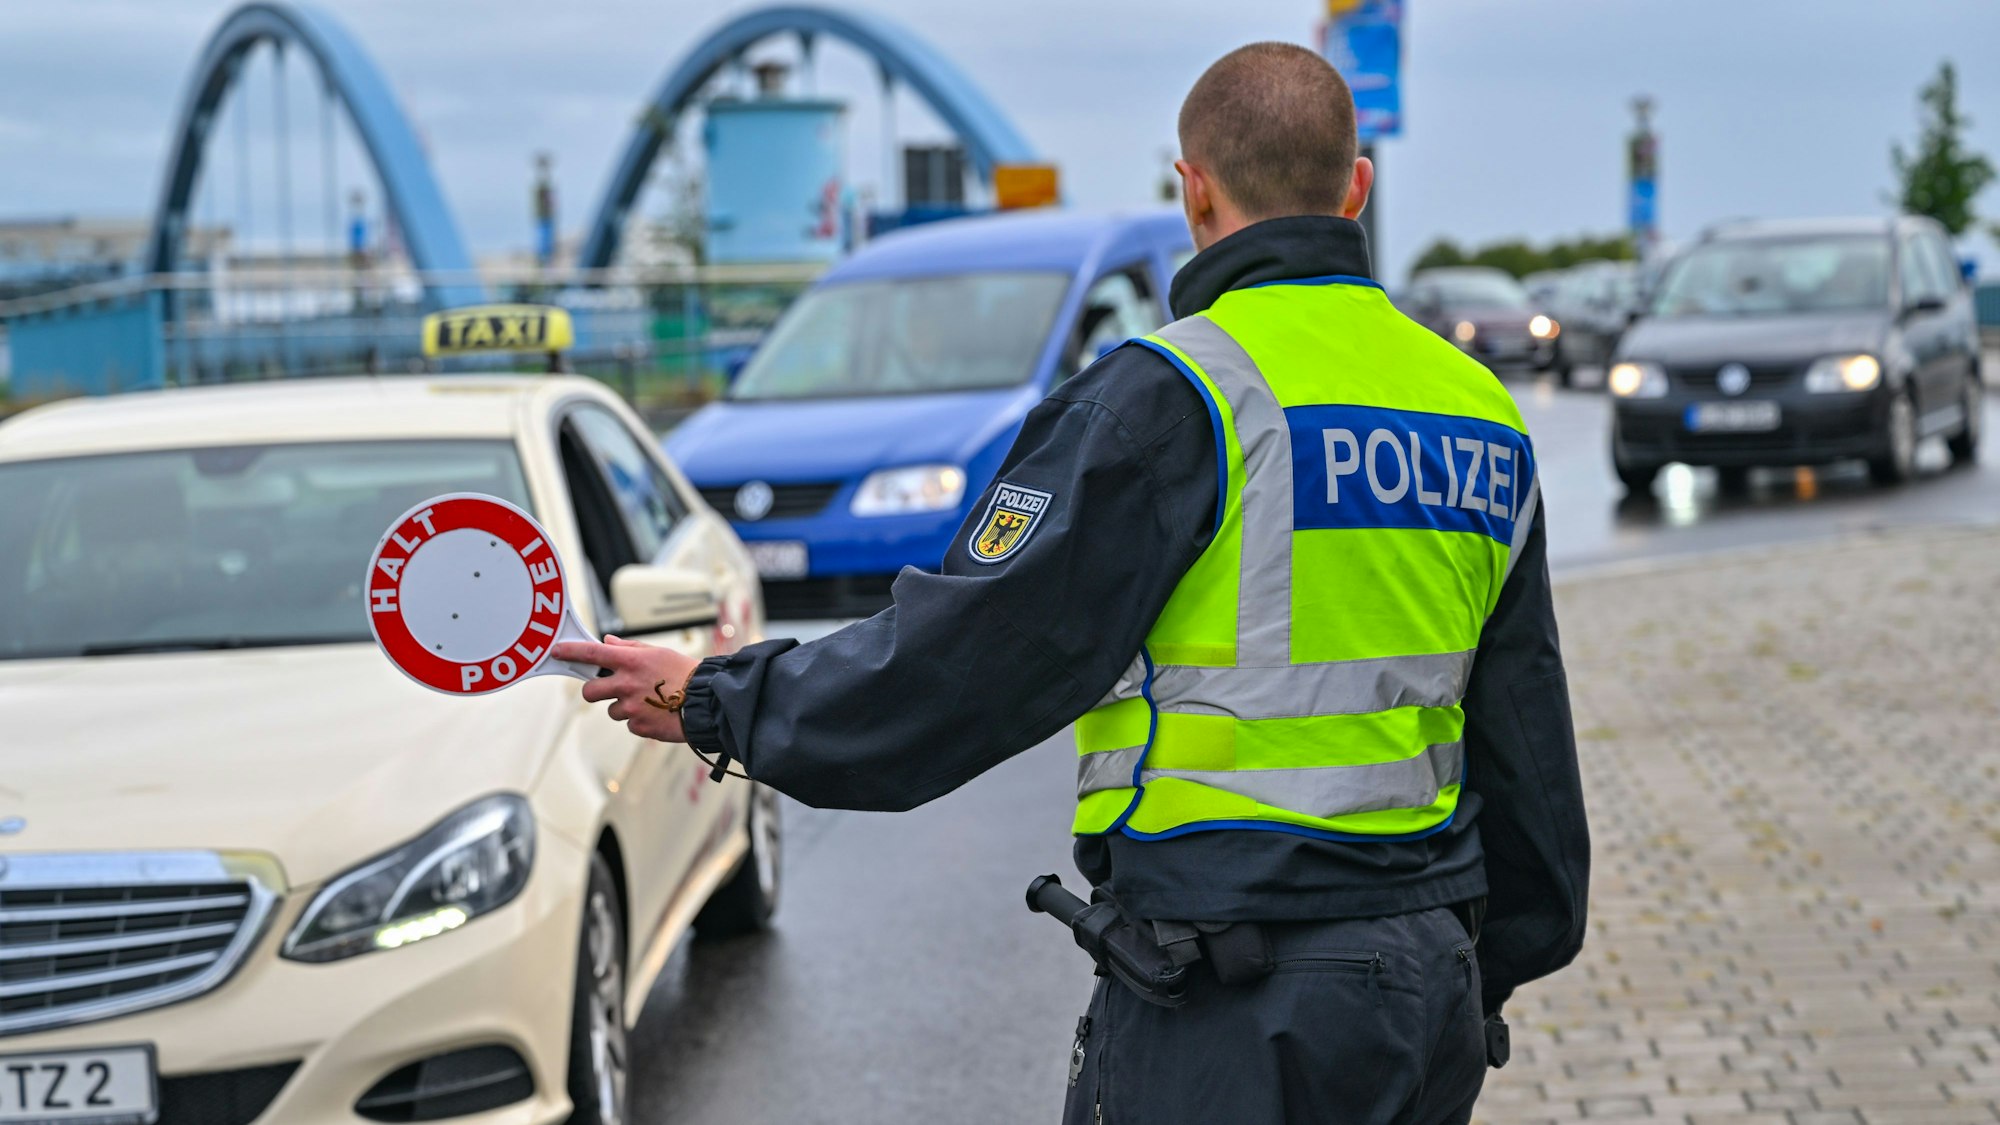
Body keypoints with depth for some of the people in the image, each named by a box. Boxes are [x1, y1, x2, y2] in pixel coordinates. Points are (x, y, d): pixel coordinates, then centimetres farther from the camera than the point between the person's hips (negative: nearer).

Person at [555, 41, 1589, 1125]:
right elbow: (1528, 749, 16)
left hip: (1235, 1010, -7)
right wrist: (1484, 979, 27)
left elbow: (965, 653, -14)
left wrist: (714, 702, 0)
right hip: (1429, 977, 7)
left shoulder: (1171, 394, -13)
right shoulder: (1481, 407, 9)